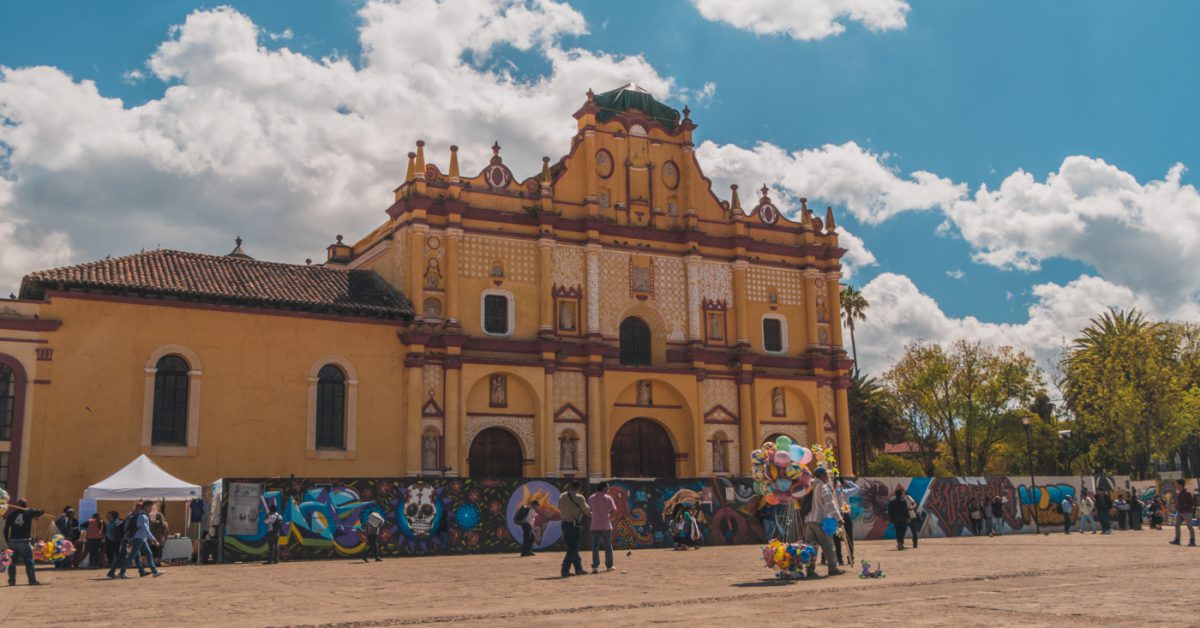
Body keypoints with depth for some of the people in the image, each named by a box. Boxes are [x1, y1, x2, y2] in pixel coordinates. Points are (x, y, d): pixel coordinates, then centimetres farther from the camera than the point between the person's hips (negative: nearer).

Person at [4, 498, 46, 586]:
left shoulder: (11, 514, 6)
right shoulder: (29, 512, 1)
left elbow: (6, 529, 4)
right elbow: (42, 511, 10)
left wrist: (7, 541, 9)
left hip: (12, 541, 2)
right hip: (25, 541, -2)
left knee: (12, 562, 12)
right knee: (29, 561, 2)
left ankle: (12, 581, 10)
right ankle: (32, 580, 0)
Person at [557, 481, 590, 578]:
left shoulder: (562, 497, 4)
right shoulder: (579, 498, -12)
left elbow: (560, 510, 10)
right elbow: (587, 511, -2)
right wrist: (591, 514, 19)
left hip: (564, 523, 7)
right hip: (574, 525, -6)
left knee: (572, 547, 16)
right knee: (573, 549, 0)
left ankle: (579, 568, 21)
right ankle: (565, 570, -4)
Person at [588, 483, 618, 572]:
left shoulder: (591, 498, 5)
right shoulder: (608, 498, -5)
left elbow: (589, 510, 13)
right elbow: (613, 511, -9)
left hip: (595, 526, 2)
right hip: (606, 526, -2)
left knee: (595, 547, 2)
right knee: (608, 546, 11)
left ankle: (595, 566, -7)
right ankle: (609, 566, 17)